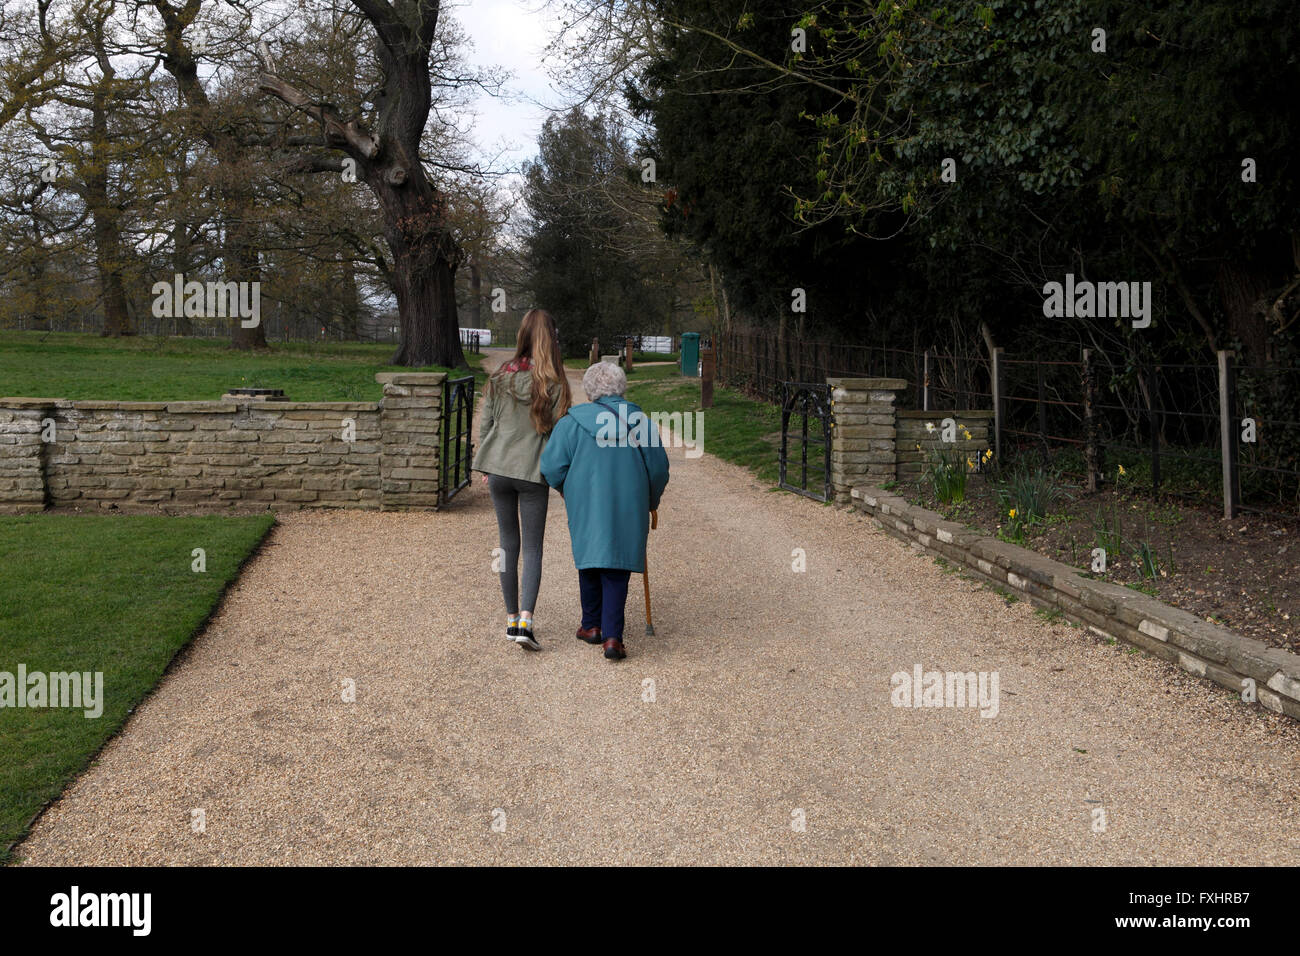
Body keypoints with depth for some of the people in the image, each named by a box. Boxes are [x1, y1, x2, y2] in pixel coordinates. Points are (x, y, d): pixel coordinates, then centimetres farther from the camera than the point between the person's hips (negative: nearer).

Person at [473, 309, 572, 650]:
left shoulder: (500, 378, 2)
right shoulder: (553, 384, -9)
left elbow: (485, 426, 7)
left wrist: (485, 467, 18)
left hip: (499, 470, 3)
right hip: (533, 472, -3)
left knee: (508, 545, 13)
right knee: (532, 548, 1)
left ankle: (511, 618, 18)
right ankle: (525, 621, -11)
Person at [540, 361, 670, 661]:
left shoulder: (571, 423, -4)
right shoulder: (641, 422, 0)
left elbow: (552, 467, -6)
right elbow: (659, 468, 4)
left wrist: (565, 490, 16)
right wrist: (651, 501, 22)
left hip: (586, 504, 0)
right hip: (628, 507, 0)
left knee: (590, 560, 18)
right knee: (616, 568, 4)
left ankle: (592, 625, 27)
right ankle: (612, 637, -5)